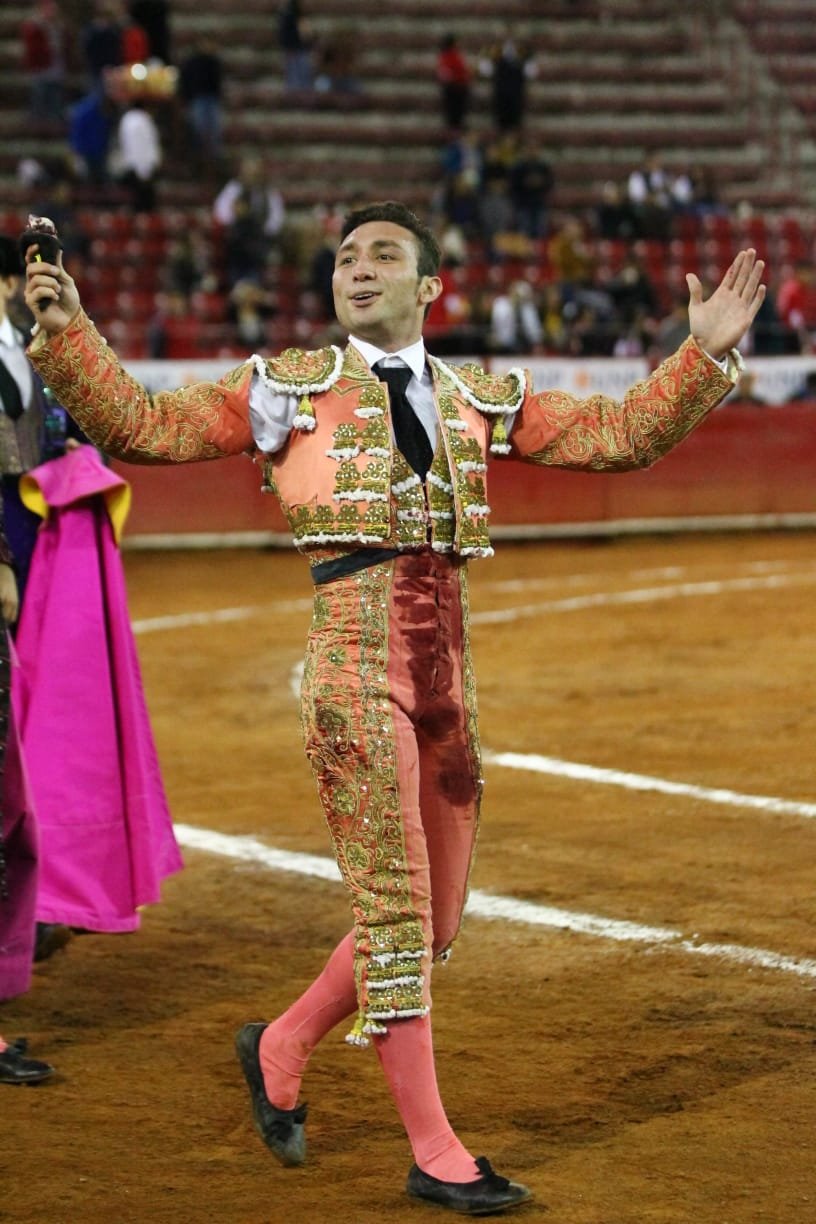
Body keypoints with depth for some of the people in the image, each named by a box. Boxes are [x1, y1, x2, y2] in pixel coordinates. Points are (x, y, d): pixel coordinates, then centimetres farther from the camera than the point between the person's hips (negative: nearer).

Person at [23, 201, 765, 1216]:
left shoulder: (478, 401, 16)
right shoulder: (290, 389, 6)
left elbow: (618, 436, 13)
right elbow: (142, 426, 2)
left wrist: (706, 353, 2)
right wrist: (68, 335, -10)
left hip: (448, 668, 5)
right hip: (355, 660, -5)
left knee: (430, 923, 10)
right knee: (395, 913, -5)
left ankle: (282, 1047, 32)